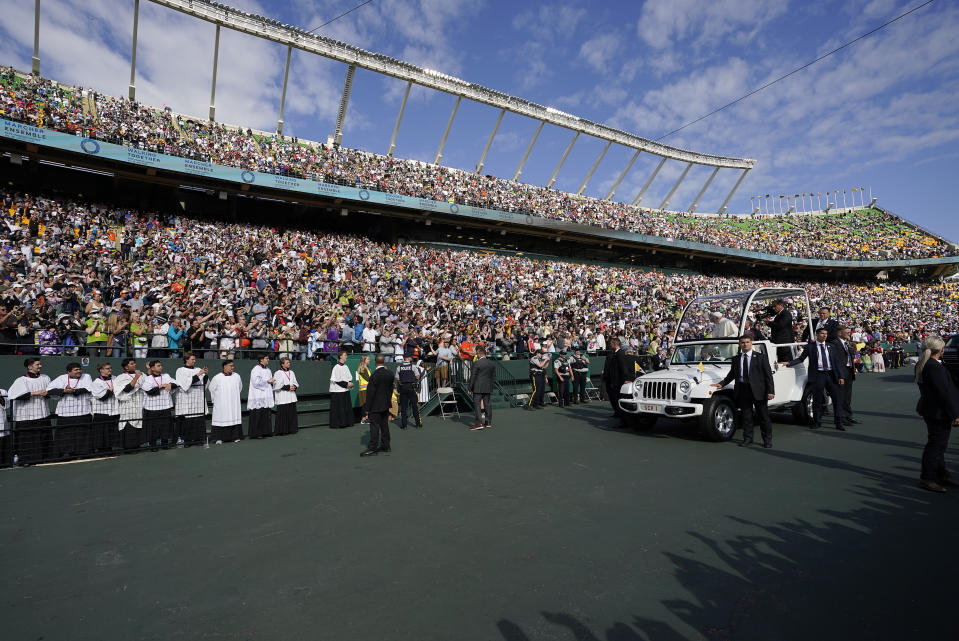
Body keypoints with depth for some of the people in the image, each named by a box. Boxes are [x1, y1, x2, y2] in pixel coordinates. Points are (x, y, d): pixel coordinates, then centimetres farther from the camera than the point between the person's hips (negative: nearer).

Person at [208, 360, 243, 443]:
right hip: (222, 404, -3)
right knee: (221, 419, -2)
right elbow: (211, 389, 7)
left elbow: (240, 388, 18)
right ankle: (219, 438, 5)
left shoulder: (237, 376, 1)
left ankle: (235, 436, 11)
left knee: (235, 418, 4)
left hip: (234, 404, 3)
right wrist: (215, 399, 13)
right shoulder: (217, 378, -8)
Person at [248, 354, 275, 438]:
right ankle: (256, 433, 0)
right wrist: (268, 381, -14)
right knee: (258, 415, -6)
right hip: (258, 398, -8)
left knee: (267, 415, 10)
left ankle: (265, 431, 17)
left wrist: (272, 381, 5)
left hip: (266, 396, 8)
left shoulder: (267, 369, 16)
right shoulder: (256, 369, -9)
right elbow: (256, 382, -18)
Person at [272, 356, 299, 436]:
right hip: (282, 398, -6)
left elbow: (296, 383, 18)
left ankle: (292, 429, 14)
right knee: (283, 414, -6)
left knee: (292, 414, 7)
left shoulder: (291, 372, 14)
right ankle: (282, 431, 0)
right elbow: (277, 385, -11)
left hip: (291, 397, 6)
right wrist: (288, 387, -15)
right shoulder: (278, 373, -5)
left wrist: (294, 386, -3)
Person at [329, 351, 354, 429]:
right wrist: (346, 384, -18)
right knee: (337, 409, -1)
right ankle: (335, 424, 8)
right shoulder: (336, 367, -13)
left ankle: (345, 423, 19)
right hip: (338, 391, -7)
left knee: (347, 407, 10)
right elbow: (336, 380, -16)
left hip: (345, 390, 7)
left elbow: (350, 377, 16)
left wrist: (350, 383, -4)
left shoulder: (345, 367, 10)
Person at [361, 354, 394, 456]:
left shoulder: (375, 375, -19)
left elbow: (370, 392, -17)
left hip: (376, 406, -7)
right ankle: (385, 446, 23)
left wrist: (367, 407, -10)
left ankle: (372, 448, -1)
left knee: (374, 427, -3)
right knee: (384, 425, 15)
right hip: (386, 405, 7)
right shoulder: (390, 374, 2)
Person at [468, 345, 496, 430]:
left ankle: (479, 423, -9)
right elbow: (493, 376, 12)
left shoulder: (477, 363, -12)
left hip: (478, 388, -6)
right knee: (487, 404, 13)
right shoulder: (492, 363, 8)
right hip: (488, 388, 6)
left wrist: (470, 388, -5)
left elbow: (473, 377, -11)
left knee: (477, 404, -4)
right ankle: (488, 422, 19)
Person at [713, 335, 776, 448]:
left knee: (763, 417, 7)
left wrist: (770, 391, -10)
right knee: (746, 417, 8)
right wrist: (721, 384, 6)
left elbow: (768, 374, -3)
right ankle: (747, 439, 17)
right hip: (742, 391, 3)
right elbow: (731, 375, 17)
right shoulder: (736, 359, 10)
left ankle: (767, 440, 18)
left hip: (758, 391, -3)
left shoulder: (761, 357, 1)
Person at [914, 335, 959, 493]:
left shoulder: (922, 365, 9)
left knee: (938, 444, 19)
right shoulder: (934, 367, -22)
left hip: (930, 408, 10)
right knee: (936, 444, -2)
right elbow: (944, 392, -21)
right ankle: (927, 478, 6)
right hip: (938, 412, -10)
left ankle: (941, 475, 30)